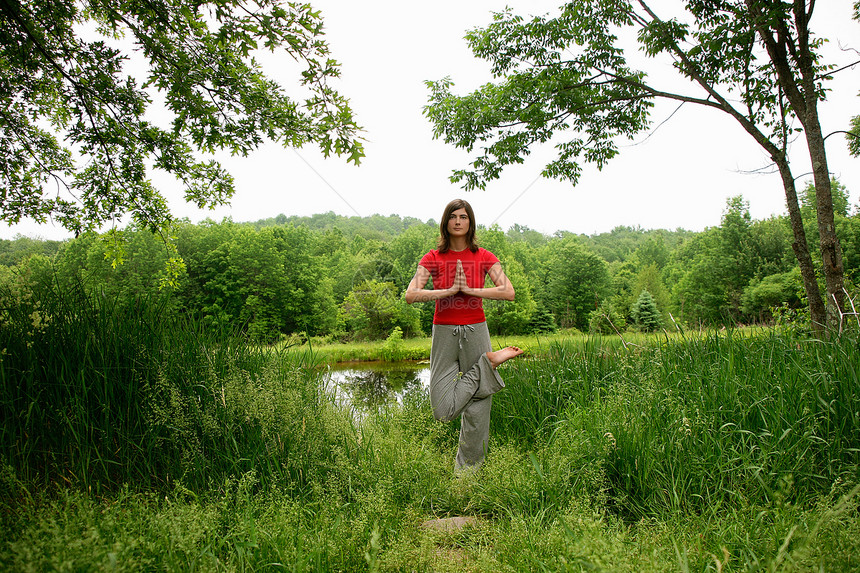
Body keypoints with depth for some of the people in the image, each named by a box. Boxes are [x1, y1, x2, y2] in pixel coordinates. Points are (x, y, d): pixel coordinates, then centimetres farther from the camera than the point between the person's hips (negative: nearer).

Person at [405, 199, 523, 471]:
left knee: (477, 407, 3)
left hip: (475, 330, 0)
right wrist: (449, 291, -16)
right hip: (444, 333, 0)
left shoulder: (483, 257, 3)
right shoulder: (434, 258, 1)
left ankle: (468, 469, 22)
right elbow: (411, 295, -11)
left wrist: (469, 290, -14)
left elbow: (509, 292, -9)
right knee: (443, 410, -4)